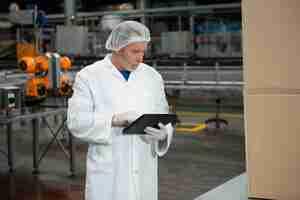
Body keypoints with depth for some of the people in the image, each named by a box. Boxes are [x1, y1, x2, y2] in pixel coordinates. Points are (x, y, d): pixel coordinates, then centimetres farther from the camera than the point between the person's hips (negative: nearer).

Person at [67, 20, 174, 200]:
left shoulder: (152, 77, 7)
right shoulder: (89, 76, -4)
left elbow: (164, 119, 8)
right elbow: (77, 120, -11)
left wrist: (163, 133, -14)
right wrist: (114, 120, -24)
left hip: (144, 172, 3)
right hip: (107, 174, -3)